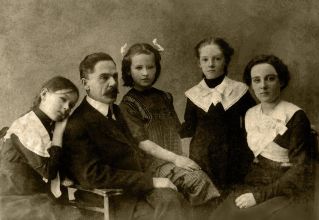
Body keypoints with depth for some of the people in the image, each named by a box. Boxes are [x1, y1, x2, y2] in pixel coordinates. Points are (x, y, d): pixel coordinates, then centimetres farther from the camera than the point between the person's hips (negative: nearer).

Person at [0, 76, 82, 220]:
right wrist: (59, 132, -12)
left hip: (38, 198, 8)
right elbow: (49, 171, -17)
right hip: (17, 201, -8)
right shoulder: (27, 126, -13)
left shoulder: (48, 126, 14)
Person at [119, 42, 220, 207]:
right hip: (153, 162, -5)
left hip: (176, 158, 5)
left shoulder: (165, 97, 18)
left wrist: (182, 158, -1)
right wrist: (174, 158, -17)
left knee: (201, 173, -24)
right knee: (197, 179, -27)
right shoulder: (127, 104, 1)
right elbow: (141, 142, -8)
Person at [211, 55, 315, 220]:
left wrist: (260, 195, -18)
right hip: (255, 184, 5)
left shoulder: (295, 116, -11)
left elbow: (300, 168, -14)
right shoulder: (250, 115, 8)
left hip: (287, 190, -5)